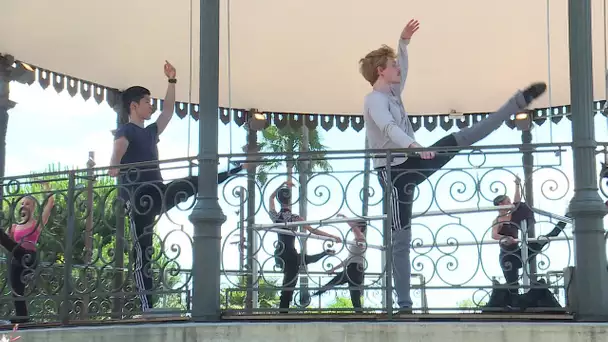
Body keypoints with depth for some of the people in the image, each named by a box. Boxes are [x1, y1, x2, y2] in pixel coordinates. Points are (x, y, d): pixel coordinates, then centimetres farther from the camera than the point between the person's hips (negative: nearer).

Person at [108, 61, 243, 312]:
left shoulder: (151, 132, 21)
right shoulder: (125, 132, -5)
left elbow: (169, 111, 31)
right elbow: (118, 149, -28)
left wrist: (172, 80, 26)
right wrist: (114, 167, -49)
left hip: (158, 193, 7)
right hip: (139, 199, -7)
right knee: (143, 252, -7)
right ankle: (147, 307, -7)